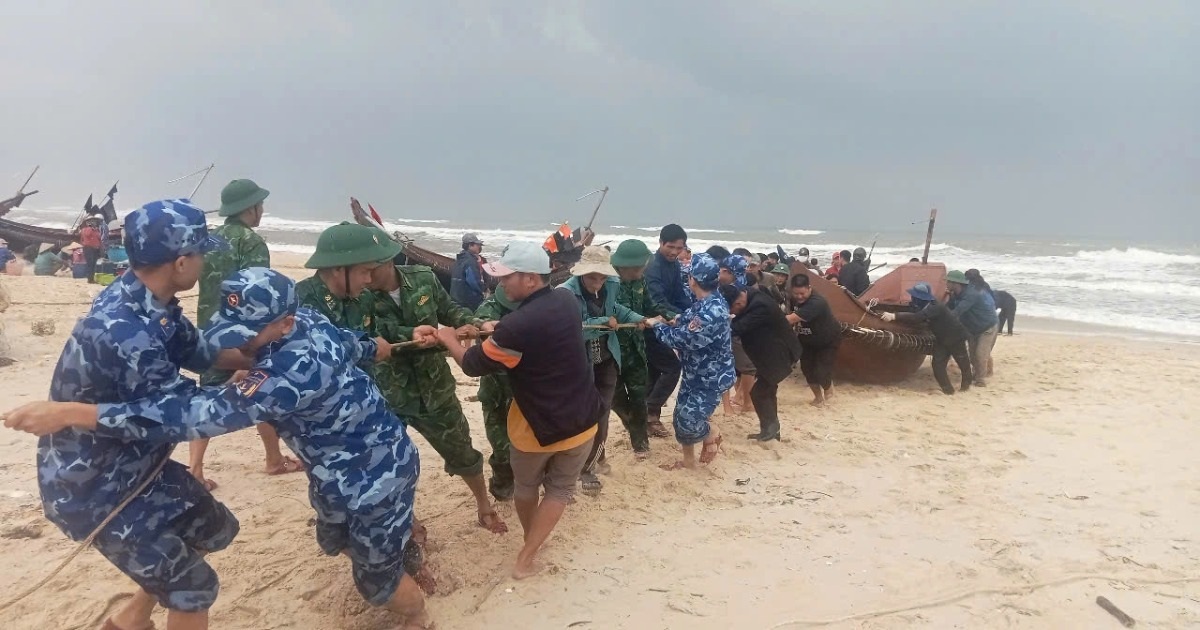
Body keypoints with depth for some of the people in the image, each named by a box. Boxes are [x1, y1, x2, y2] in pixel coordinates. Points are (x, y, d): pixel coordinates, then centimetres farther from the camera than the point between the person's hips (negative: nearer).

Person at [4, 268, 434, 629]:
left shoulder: (296, 367, -38)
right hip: (350, 468, 9)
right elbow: (348, 342, 13)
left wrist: (72, 413, -43)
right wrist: (376, 348, 38)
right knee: (336, 540, 32)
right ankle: (406, 559, 61)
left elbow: (208, 413, -43)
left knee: (377, 578, 13)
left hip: (374, 476, -9)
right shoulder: (309, 322, -10)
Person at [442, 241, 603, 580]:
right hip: (580, 421, 5)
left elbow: (473, 364, -12)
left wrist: (449, 339, 5)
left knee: (525, 486, 24)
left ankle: (530, 539, 42)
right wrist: (498, 330, 10)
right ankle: (526, 557, 18)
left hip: (536, 426, -4)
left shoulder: (517, 325, -27)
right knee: (560, 490, 19)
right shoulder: (568, 301, -6)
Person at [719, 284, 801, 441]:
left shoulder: (760, 306, -33)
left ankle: (769, 429, 10)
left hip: (780, 354, -10)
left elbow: (737, 328, -35)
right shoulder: (750, 297, -5)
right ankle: (772, 430, 31)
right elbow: (741, 323, 1)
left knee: (758, 392, -6)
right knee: (767, 391, 18)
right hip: (772, 352, 10)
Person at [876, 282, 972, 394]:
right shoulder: (925, 307, -9)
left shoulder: (936, 307, -37)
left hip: (955, 336, -7)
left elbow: (916, 318, -49)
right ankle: (947, 389, 7)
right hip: (942, 339, 7)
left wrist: (894, 316, -56)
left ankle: (966, 383, 37)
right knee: (938, 364, -2)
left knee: (962, 361, 14)